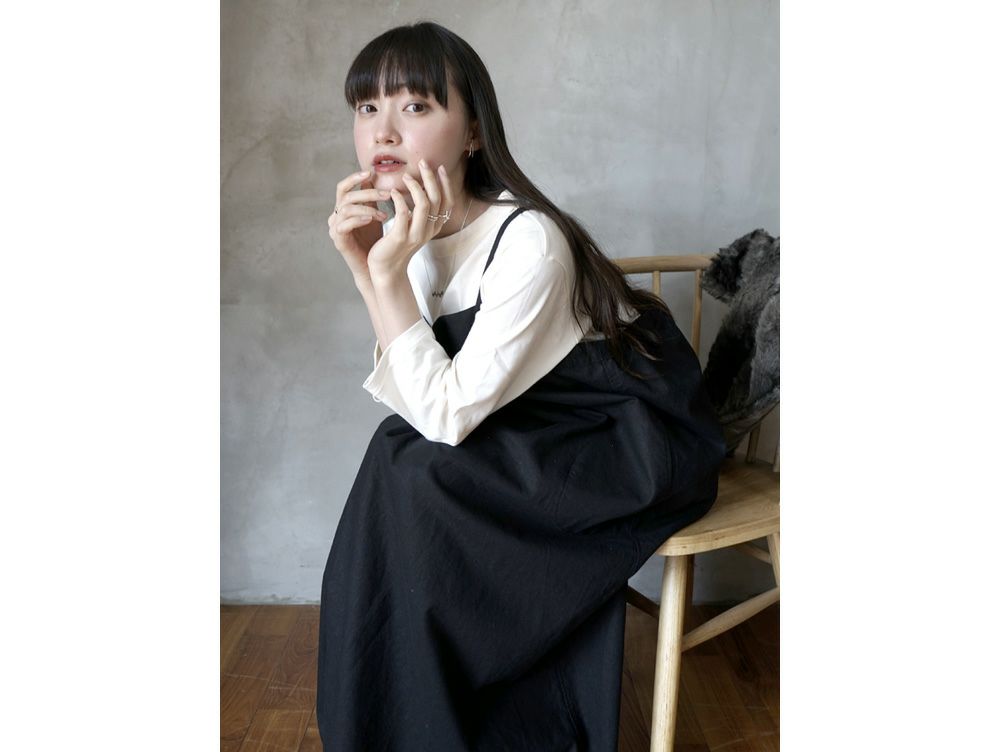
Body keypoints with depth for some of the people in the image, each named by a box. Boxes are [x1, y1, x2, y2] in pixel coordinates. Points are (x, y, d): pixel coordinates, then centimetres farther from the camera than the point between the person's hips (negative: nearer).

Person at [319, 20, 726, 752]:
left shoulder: (526, 240, -26)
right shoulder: (415, 231, -3)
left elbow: (445, 418, -26)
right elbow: (412, 405, -8)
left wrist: (390, 274, -28)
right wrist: (365, 267, -15)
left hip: (637, 436, -7)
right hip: (544, 433, 7)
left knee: (416, 472, -21)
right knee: (401, 453, -11)